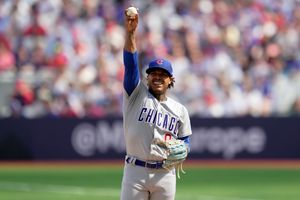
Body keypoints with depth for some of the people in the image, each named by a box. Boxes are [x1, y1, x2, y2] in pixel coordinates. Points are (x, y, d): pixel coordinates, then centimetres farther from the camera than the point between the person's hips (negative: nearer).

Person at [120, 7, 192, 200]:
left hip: (165, 174, 2)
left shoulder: (179, 110, 12)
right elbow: (130, 63, -8)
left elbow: (185, 141, 16)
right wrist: (130, 32, -21)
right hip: (136, 171, -2)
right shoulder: (137, 94, 5)